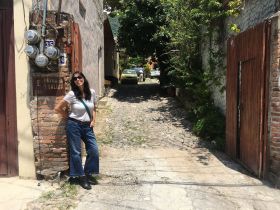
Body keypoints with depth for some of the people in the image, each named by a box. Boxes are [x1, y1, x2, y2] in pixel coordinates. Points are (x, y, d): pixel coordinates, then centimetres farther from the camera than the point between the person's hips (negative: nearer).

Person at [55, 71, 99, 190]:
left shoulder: (92, 92, 1)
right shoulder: (72, 94, -11)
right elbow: (57, 108, -7)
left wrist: (93, 120, 4)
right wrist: (68, 117, 1)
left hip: (87, 126, 4)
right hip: (74, 125, -4)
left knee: (94, 150, 1)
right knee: (76, 152, 3)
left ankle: (88, 174, 21)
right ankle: (80, 177, 19)